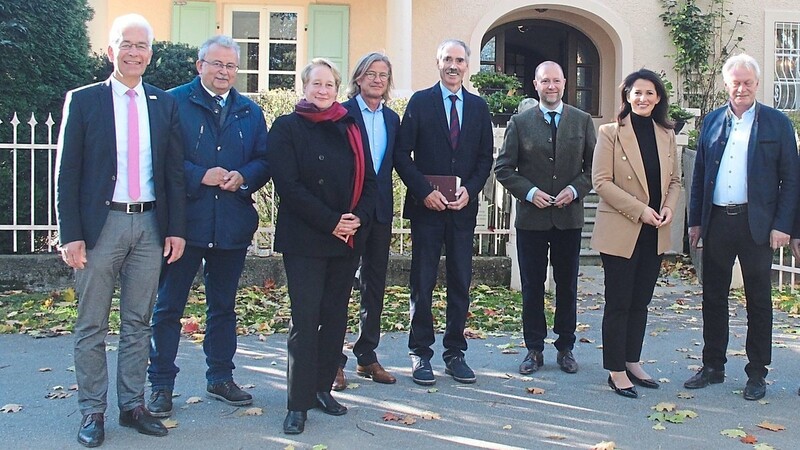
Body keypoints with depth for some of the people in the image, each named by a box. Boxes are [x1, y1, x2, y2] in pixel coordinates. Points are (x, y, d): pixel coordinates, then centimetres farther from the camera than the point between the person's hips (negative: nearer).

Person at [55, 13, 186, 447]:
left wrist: (176, 228, 2)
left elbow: (174, 171, 9)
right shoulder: (82, 101, 1)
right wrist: (70, 233, -9)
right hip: (100, 224, -2)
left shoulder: (165, 105, 9)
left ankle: (133, 405, 21)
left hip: (150, 224, 3)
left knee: (138, 323, 10)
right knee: (92, 325, 5)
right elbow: (66, 172, -2)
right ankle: (92, 412, 15)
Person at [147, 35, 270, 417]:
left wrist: (243, 178, -12)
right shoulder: (174, 102, -2)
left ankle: (221, 378, 28)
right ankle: (161, 385, 14)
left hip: (232, 224, 4)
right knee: (168, 307, 3)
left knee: (223, 306, 15)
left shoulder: (250, 112, 12)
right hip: (184, 222, -4)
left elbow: (264, 160, 7)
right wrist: (199, 176, -19)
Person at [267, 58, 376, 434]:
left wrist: (358, 218, -8)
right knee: (305, 318, -5)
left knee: (335, 315, 8)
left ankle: (322, 388, 19)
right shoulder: (287, 127, 0)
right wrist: (330, 222, -15)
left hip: (348, 238, 5)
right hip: (305, 239, -5)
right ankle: (298, 403, 2)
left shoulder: (351, 129, 14)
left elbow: (368, 180, 11)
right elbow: (288, 185, -10)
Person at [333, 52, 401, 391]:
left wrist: (384, 202, 3)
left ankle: (367, 356, 21)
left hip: (380, 211, 6)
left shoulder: (392, 119, 13)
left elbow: (391, 165, 14)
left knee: (374, 284, 11)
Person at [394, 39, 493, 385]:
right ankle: (421, 354, 11)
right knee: (423, 283, 2)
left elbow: (485, 158, 10)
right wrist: (424, 191, -13)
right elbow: (403, 154, -3)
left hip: (463, 208, 3)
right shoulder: (420, 102, 2)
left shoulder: (478, 107, 11)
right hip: (426, 206, -3)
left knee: (461, 283, 6)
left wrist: (470, 190, -6)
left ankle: (455, 353, 16)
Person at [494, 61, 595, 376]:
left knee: (567, 286, 9)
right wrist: (530, 192, -11)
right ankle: (534, 350, 16)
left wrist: (575, 190, -9)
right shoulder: (520, 123, 2)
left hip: (569, 216, 1)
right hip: (531, 217, -1)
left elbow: (594, 166, 7)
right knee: (532, 286, 5)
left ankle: (565, 348, 21)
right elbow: (503, 168, 1)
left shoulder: (582, 121, 6)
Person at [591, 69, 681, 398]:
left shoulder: (667, 135, 10)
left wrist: (669, 208, -5)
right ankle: (616, 371, 9)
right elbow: (601, 181, -11)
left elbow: (674, 180, 15)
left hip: (655, 233, 5)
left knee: (641, 302, 13)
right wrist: (640, 210, -17)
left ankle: (632, 362, 24)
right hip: (621, 231, -5)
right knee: (618, 303, 0)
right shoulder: (611, 133, -5)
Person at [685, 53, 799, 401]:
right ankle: (712, 367, 22)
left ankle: (757, 374, 18)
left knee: (758, 301, 7)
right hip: (716, 222, 3)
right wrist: (695, 220, 6)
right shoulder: (712, 121, 9)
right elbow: (699, 173, 10)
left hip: (756, 224, -3)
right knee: (713, 297, 10)